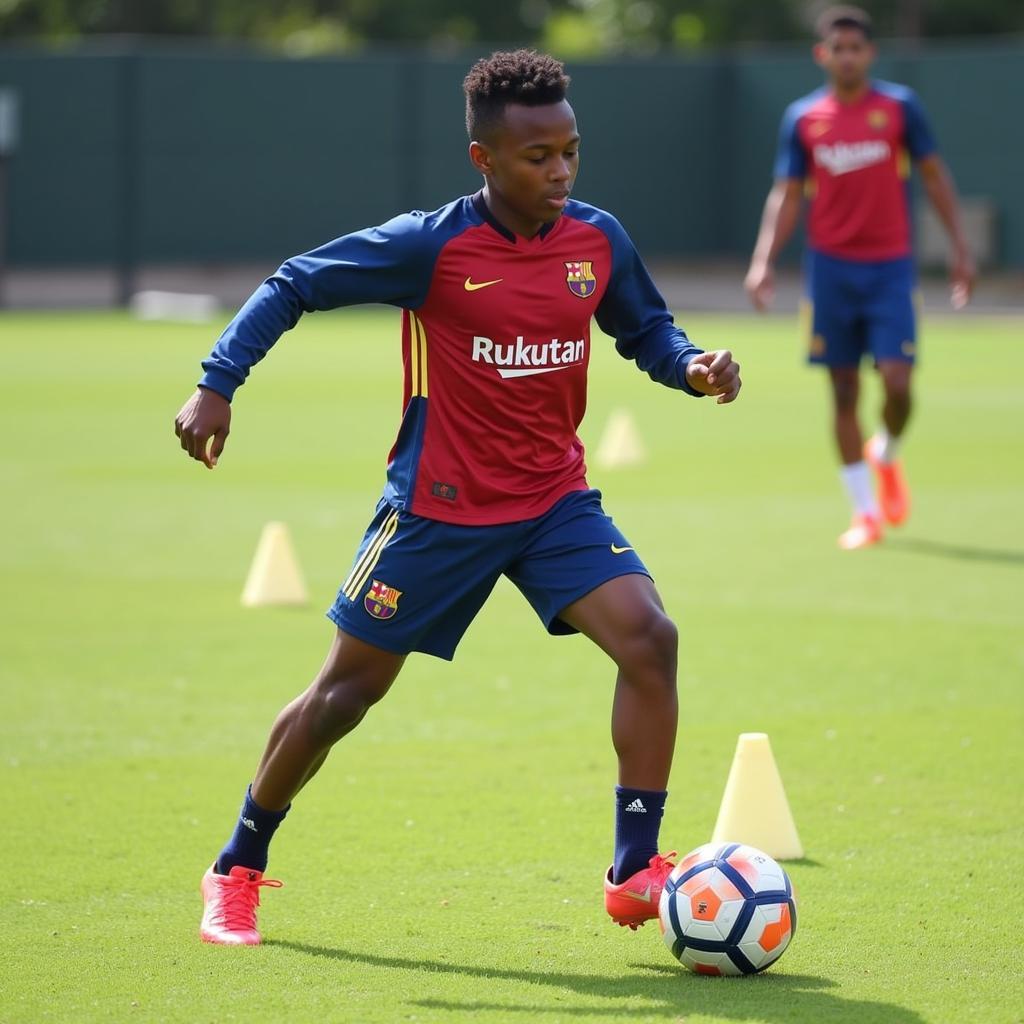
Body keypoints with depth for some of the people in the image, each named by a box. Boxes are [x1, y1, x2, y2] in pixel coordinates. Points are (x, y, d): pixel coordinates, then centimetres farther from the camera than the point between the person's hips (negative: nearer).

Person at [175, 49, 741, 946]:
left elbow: (646, 331, 13)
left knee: (649, 639, -18)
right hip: (438, 508, -3)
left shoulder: (598, 241, -4)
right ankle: (237, 872, 25)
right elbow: (292, 286, -9)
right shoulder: (431, 246, -16)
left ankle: (635, 873, -9)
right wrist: (217, 387, -16)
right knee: (349, 687, 6)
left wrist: (693, 366, -9)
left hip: (556, 502, 3)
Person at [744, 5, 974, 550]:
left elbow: (934, 176, 7)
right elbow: (786, 196, 7)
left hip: (890, 267, -1)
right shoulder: (803, 118, 4)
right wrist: (763, 261, -5)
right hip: (831, 267, 1)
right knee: (844, 393, 1)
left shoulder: (899, 107, 0)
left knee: (897, 383, -13)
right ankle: (865, 512, 10)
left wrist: (960, 246, 4)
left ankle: (887, 457, 21)